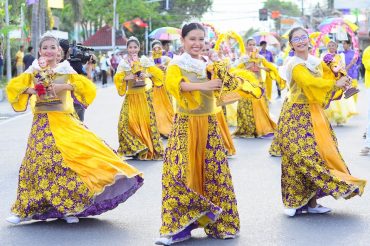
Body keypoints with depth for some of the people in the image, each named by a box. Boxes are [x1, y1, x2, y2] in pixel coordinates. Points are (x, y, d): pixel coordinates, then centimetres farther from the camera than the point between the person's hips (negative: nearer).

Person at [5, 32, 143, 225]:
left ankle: (68, 208, 5)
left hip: (63, 122, -1)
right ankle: (25, 210, 11)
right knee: (38, 161, 2)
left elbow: (87, 86, -6)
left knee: (68, 159, -7)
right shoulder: (34, 71, 7)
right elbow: (13, 87, 3)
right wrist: (31, 90, -15)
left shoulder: (66, 70, 3)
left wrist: (65, 86, -18)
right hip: (41, 123, 1)